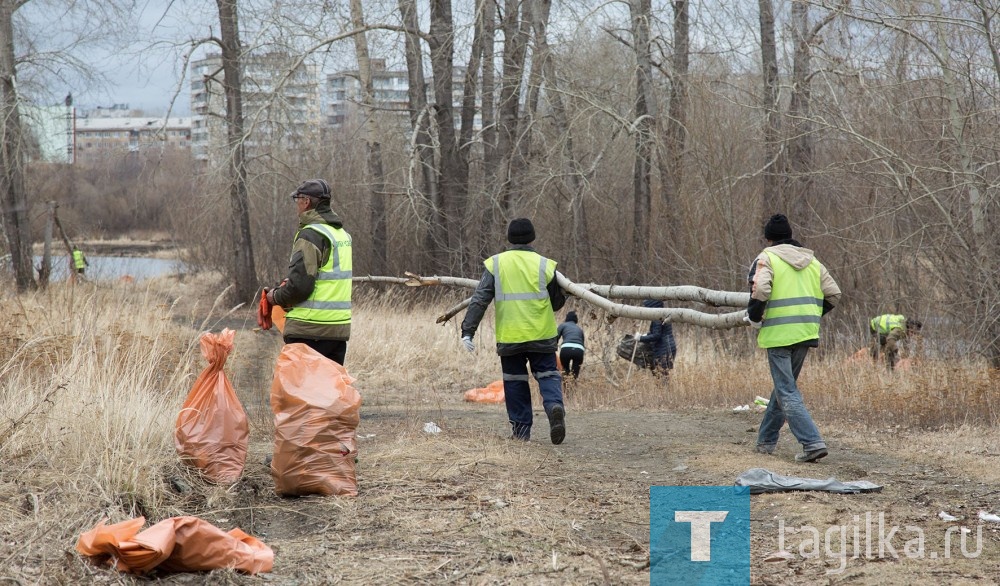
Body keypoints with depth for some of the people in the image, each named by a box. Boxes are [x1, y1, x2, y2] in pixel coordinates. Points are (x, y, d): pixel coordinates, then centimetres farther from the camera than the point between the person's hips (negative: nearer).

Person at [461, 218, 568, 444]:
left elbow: (479, 300, -5)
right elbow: (558, 302, 9)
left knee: (515, 381, 12)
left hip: (509, 336, 0)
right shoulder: (545, 265, 0)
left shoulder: (495, 264, 0)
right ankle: (555, 406, -21)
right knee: (547, 375, 7)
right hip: (541, 335, 0)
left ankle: (521, 428, 14)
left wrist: (468, 330, -5)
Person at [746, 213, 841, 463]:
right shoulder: (812, 261, 15)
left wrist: (754, 318, -3)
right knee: (785, 385, 20)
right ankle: (766, 440, 29)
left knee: (787, 392, -4)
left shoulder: (766, 258, -3)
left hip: (778, 333, -6)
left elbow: (760, 290, -20)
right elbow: (833, 293, 11)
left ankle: (812, 443, -17)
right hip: (806, 333, 6)